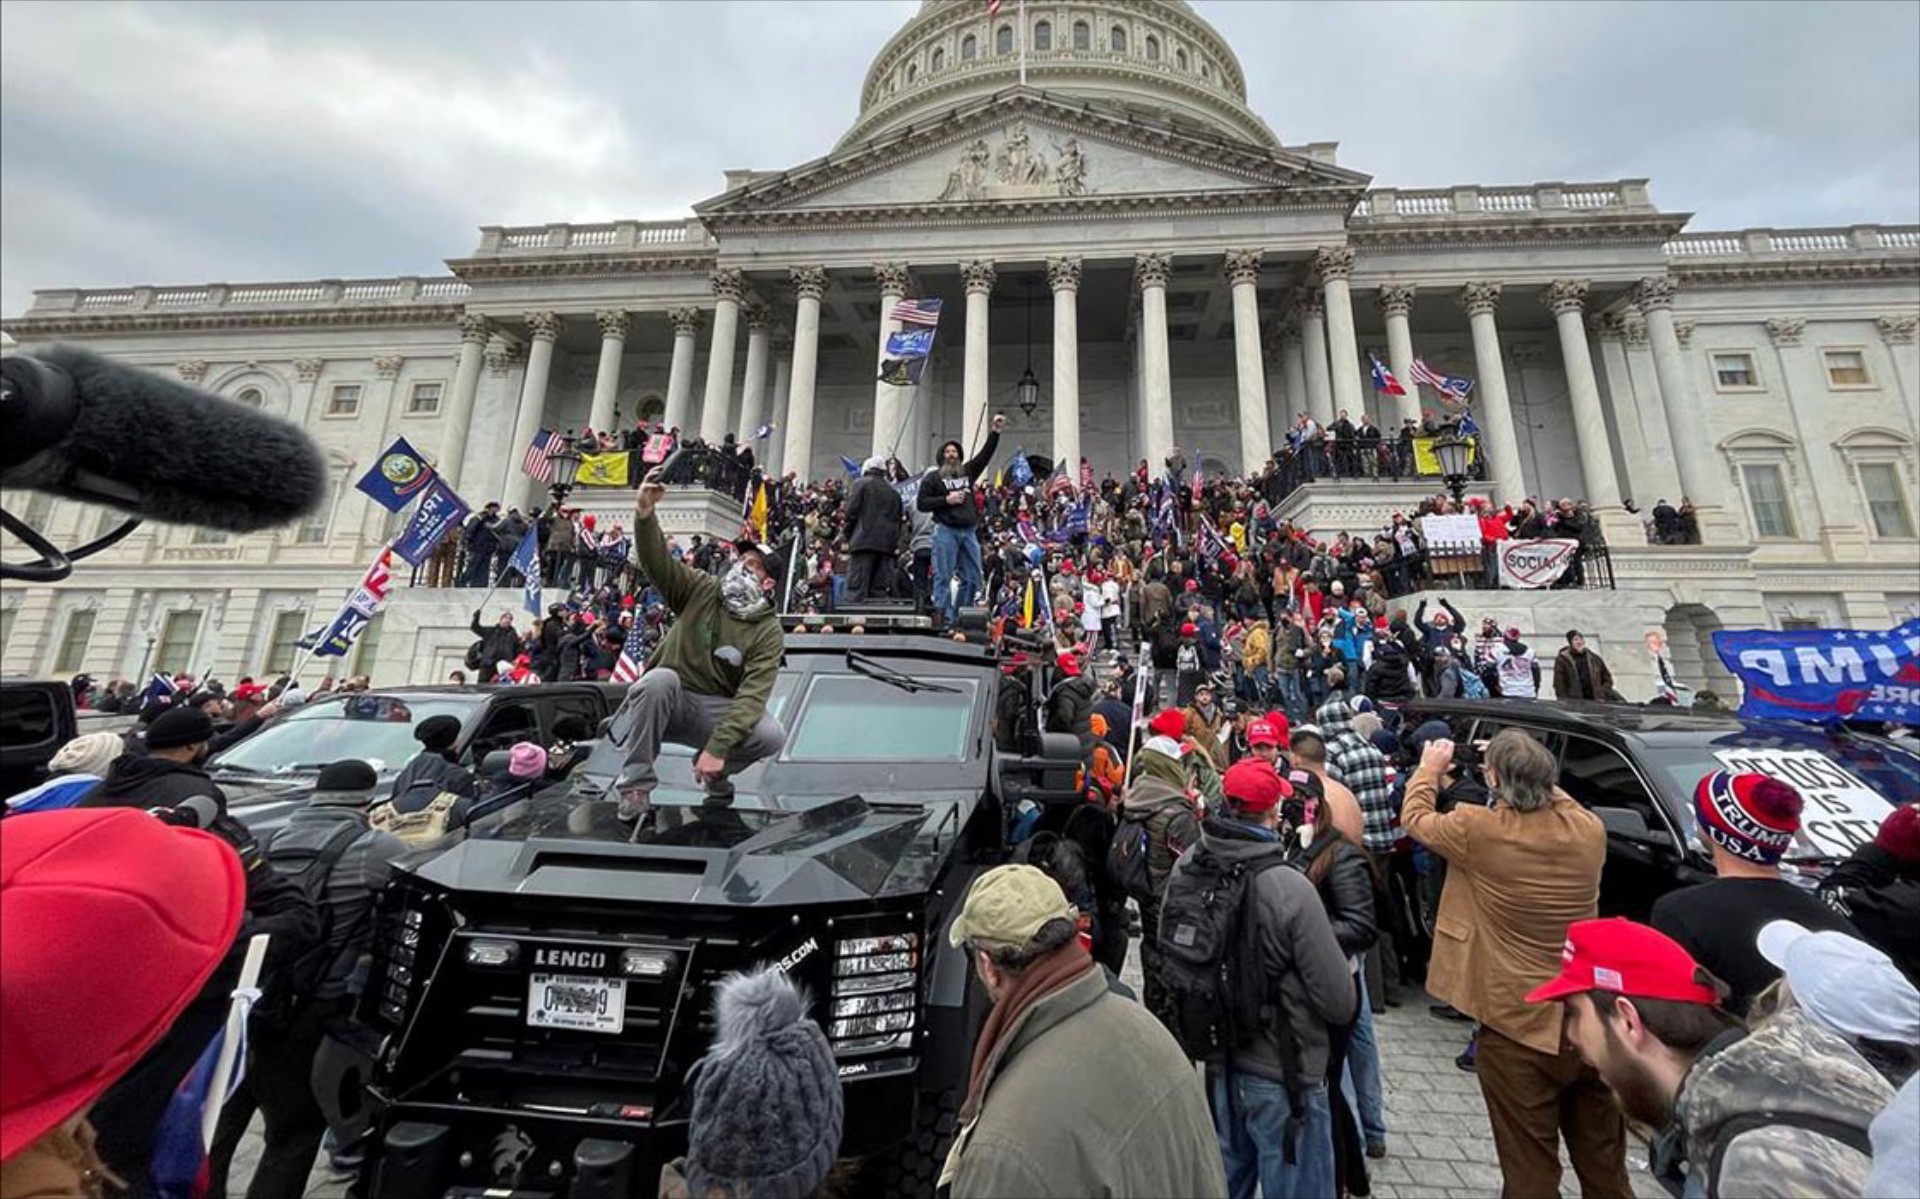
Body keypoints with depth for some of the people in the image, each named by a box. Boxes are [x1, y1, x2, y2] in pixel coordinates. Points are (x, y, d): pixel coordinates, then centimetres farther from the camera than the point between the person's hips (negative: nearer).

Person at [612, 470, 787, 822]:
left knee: (771, 736, -27)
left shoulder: (768, 631, -8)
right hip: (666, 701, 0)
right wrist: (645, 514, -38)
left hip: (716, 710, 0)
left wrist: (718, 746, -30)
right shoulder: (700, 590, -2)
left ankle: (715, 771, 8)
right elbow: (657, 561, -18)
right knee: (661, 677, -35)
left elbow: (753, 694, -19)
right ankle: (636, 783, -16)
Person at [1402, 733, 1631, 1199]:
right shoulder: (1589, 829, -7)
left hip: (1517, 1025, -5)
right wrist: (1533, 776, 25)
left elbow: (1415, 819, 1)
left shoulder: (1478, 830, -19)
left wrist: (1429, 769, 16)